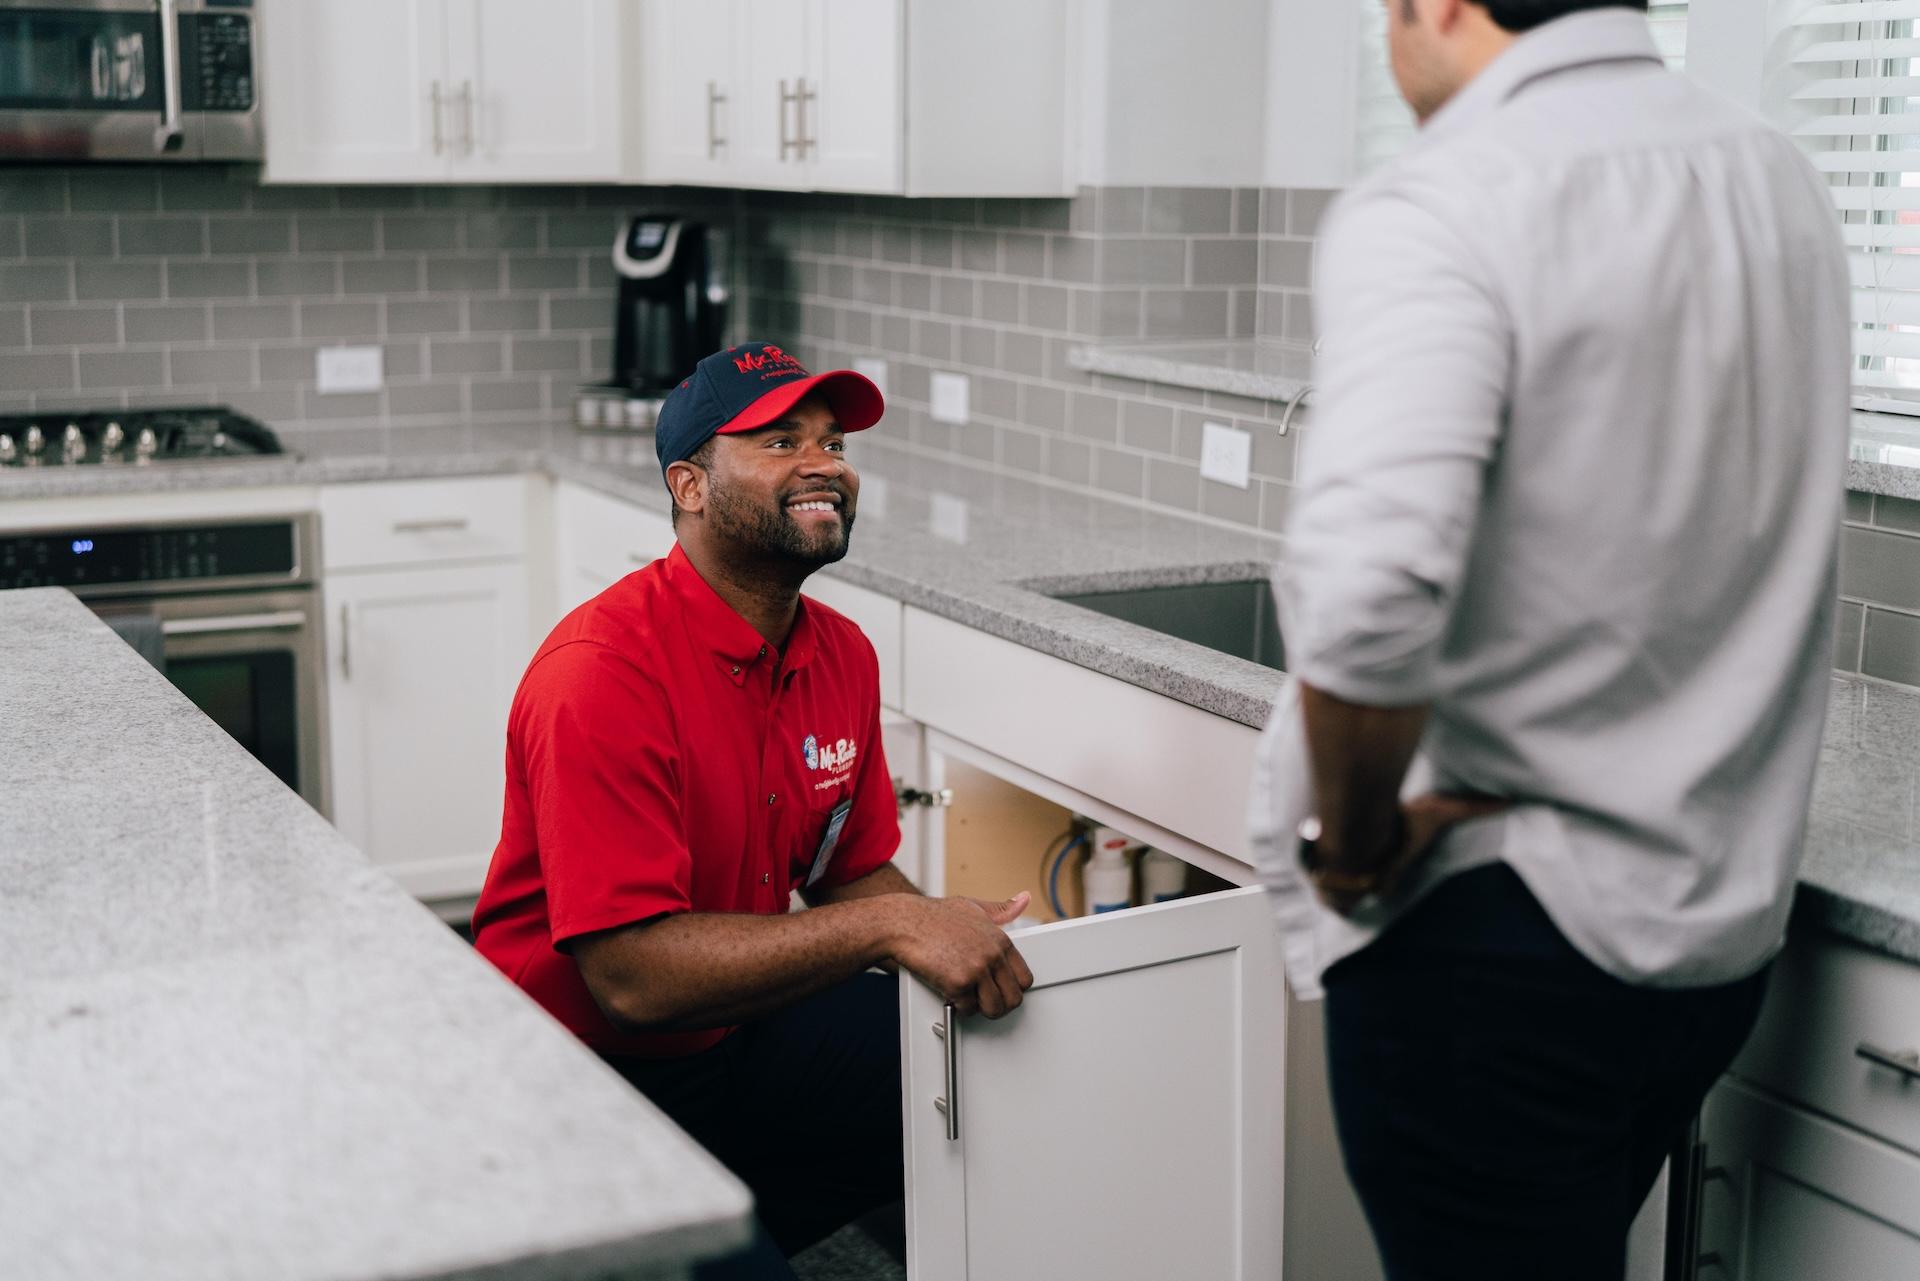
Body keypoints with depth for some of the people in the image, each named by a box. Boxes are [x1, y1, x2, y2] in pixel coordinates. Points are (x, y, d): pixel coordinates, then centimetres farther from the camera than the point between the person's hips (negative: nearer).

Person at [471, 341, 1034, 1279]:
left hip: (740, 1030, 7)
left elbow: (852, 874, 10)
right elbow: (632, 973, -29)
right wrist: (889, 926, -32)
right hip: (581, 1078, -7)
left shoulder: (842, 656, 1)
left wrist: (952, 936, -12)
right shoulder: (602, 673, -24)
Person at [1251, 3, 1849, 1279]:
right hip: (1727, 924, 8)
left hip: (1495, 932, -8)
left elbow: (1365, 599, -33)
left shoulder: (1440, 207, -19)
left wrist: (1355, 838, -16)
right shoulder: (1782, 182, 7)